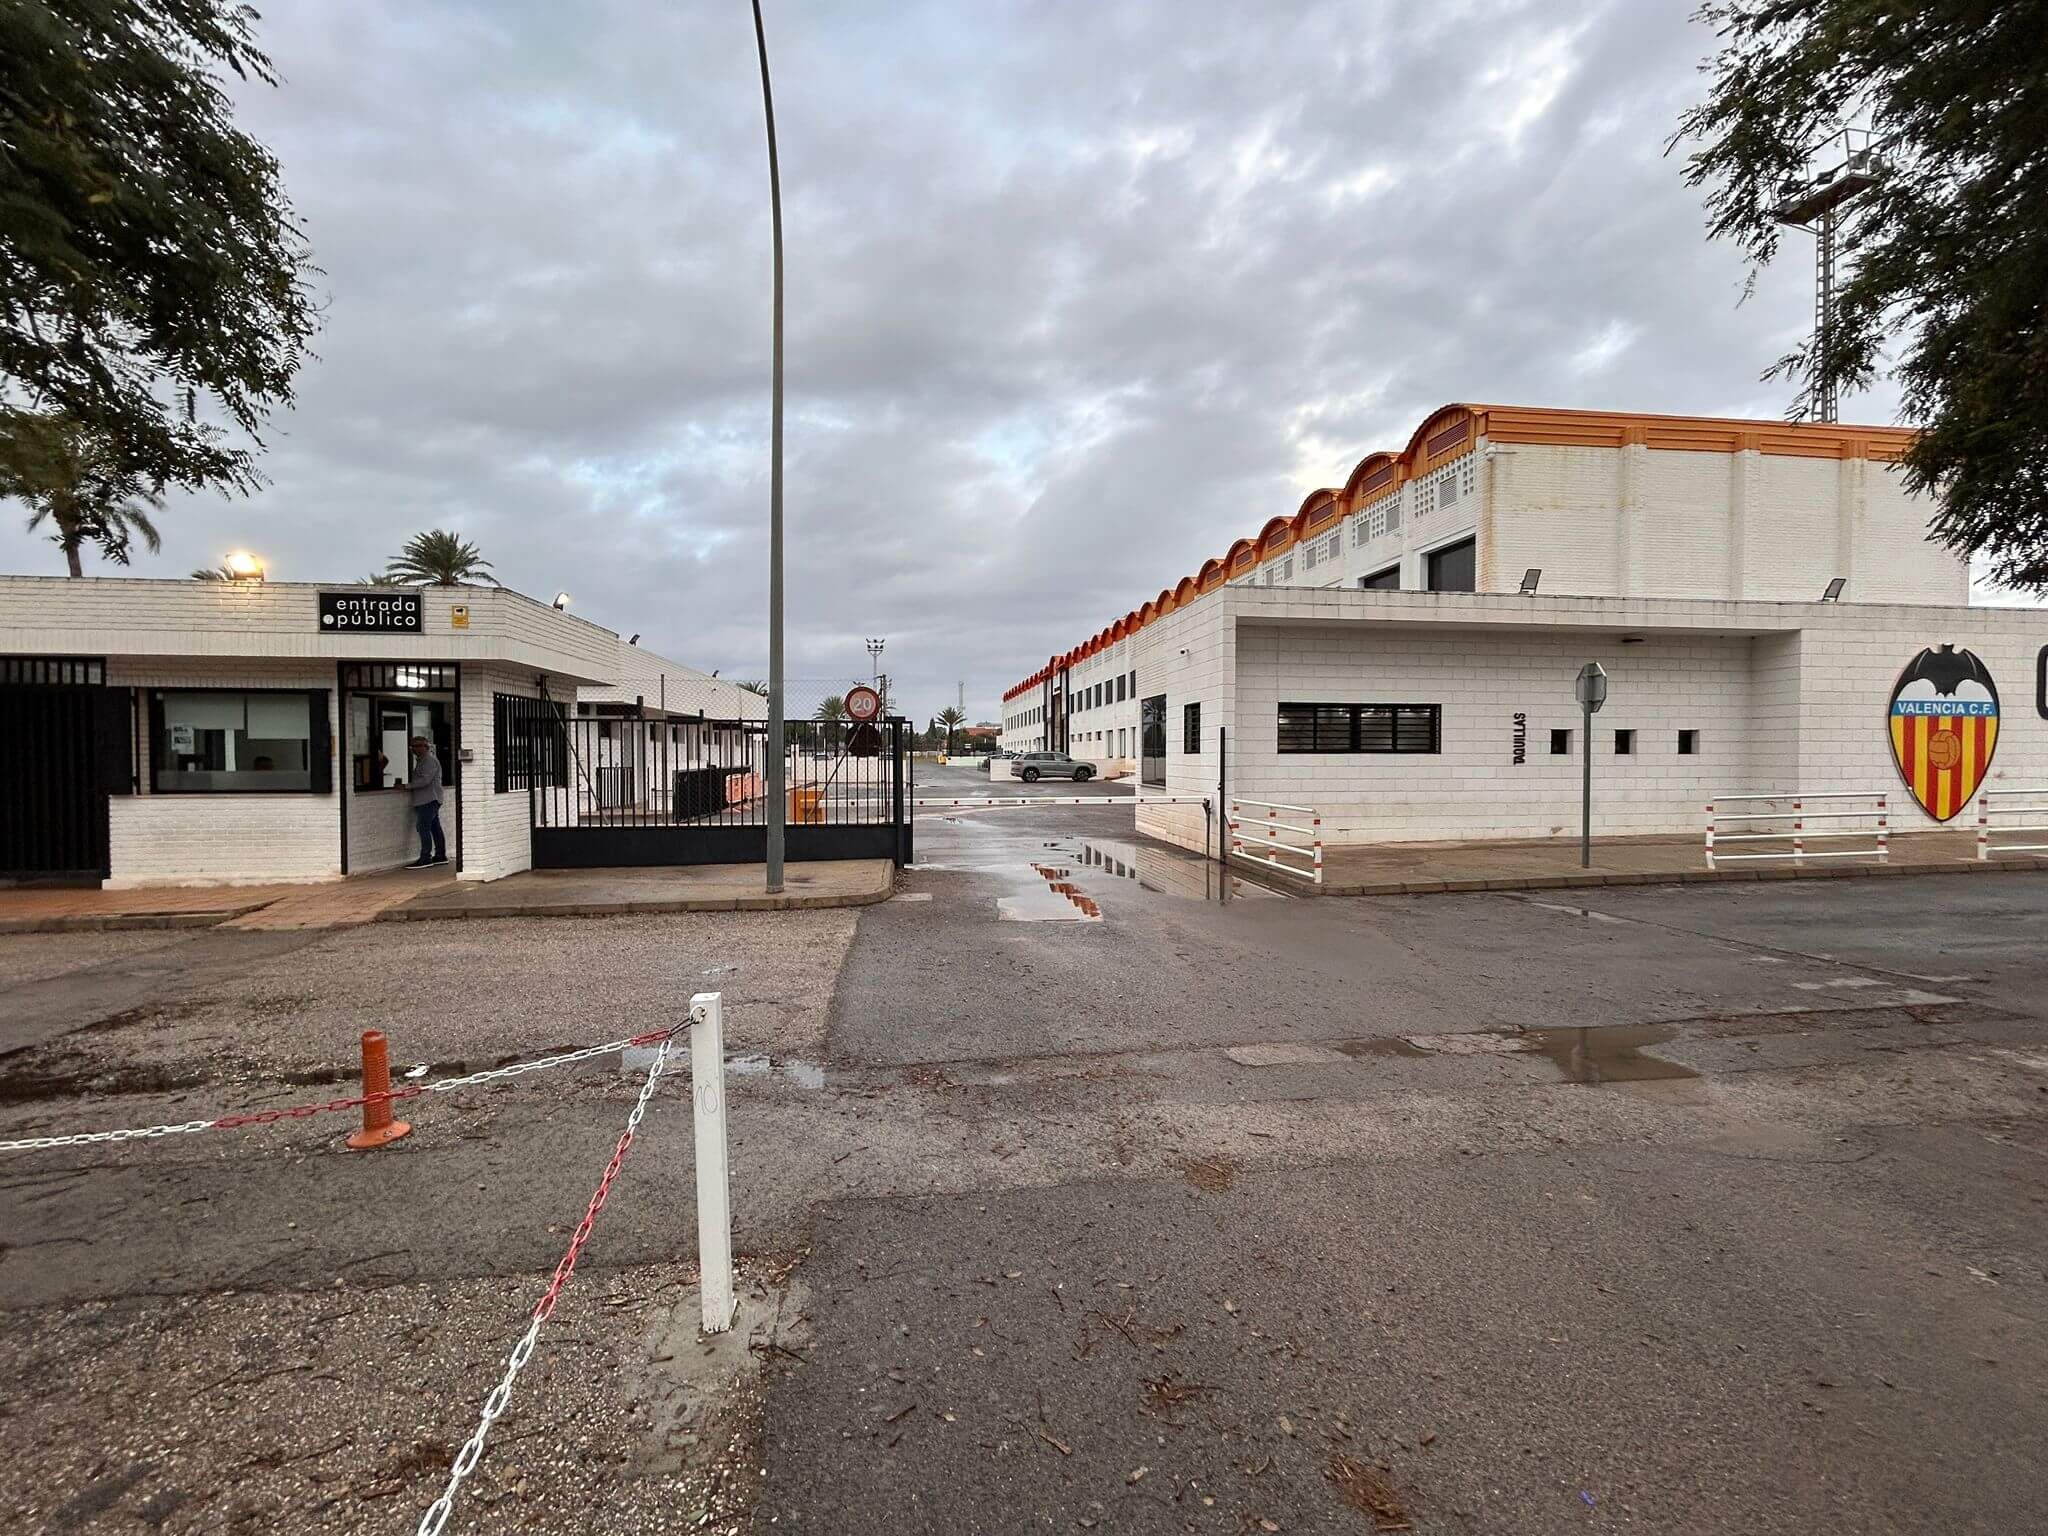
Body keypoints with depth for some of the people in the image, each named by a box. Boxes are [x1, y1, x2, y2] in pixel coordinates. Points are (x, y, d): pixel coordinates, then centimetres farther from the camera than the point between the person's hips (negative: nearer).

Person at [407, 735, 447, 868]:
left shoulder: (430, 760, -11)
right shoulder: (422, 760, 22)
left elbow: (425, 780, -20)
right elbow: (418, 778, 26)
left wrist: (408, 785, -16)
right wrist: (409, 784, 12)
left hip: (428, 800, -11)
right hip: (430, 800, 11)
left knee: (423, 827, -12)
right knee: (435, 827, 11)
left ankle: (425, 858, -13)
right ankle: (440, 855, 15)